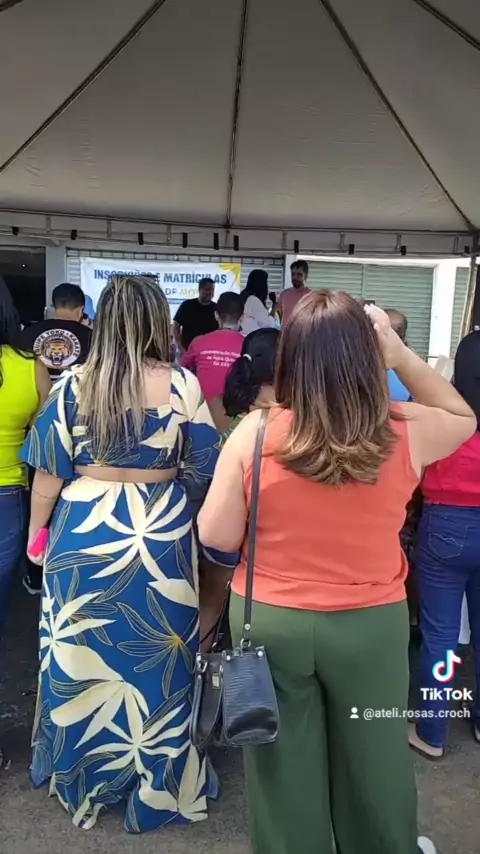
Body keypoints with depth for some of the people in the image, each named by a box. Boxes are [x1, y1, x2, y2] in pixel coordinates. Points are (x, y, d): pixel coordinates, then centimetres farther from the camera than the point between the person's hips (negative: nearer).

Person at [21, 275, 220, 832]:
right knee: (155, 655, 16)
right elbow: (203, 470, -3)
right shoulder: (183, 385, -7)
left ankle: (82, 778, 39)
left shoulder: (74, 384, -5)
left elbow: (49, 471, -1)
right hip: (163, 537, 0)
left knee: (82, 651, 18)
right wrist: (180, 509, 15)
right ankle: (157, 779, 35)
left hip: (82, 533, 1)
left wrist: (37, 530, 13)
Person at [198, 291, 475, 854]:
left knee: (284, 760, 21)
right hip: (371, 623, 1)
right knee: (373, 756, 26)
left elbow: (216, 536, -10)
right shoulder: (405, 434, -13)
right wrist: (399, 353, 2)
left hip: (270, 620, -1)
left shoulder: (255, 433, -16)